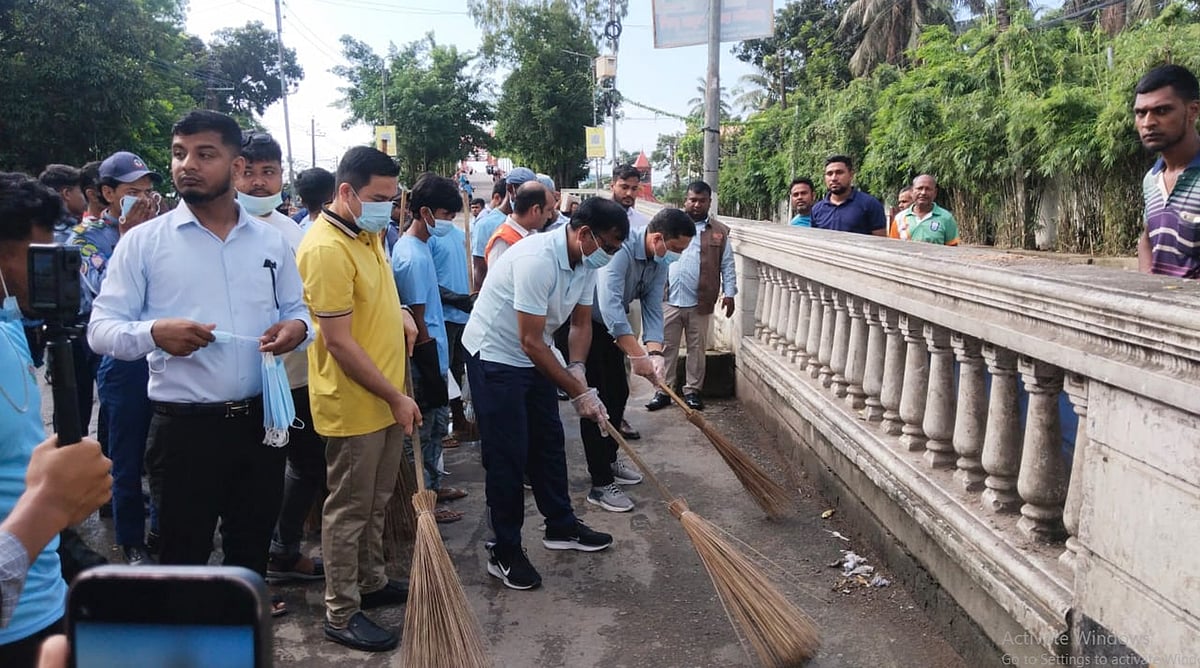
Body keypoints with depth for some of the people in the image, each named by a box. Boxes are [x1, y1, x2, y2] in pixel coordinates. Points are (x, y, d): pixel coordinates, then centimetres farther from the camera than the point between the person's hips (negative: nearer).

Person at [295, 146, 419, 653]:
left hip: (385, 397, 9)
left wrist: (400, 312, 5)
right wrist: (396, 397, -18)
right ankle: (341, 614, 20)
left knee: (376, 501, 21)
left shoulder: (367, 234, 7)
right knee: (348, 510, 5)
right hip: (353, 405, -9)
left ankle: (372, 582, 38)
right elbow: (339, 343, -23)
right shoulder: (326, 249, -22)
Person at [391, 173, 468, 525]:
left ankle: (432, 486, 34)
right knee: (422, 430, 2)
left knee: (437, 422, 20)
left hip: (431, 354, 10)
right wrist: (431, 367, -15)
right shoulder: (414, 257, -22)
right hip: (424, 360, -10)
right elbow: (417, 321, -21)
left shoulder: (415, 245, 8)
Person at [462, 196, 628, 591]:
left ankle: (561, 527, 31)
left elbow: (581, 323, 6)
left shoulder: (586, 262, -4)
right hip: (494, 356, -9)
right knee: (507, 455, -4)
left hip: (532, 358, 9)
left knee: (549, 443, 15)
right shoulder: (538, 259, -31)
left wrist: (577, 370, -13)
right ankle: (504, 552, 9)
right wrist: (579, 392, -24)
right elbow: (531, 341, -30)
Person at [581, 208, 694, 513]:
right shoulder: (621, 249, -32)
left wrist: (655, 353, -22)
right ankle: (600, 485, -3)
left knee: (618, 394, 15)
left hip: (610, 327, 9)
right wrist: (637, 355, -43)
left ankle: (608, 462, 33)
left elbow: (652, 309, -6)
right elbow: (610, 305, -41)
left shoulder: (660, 262, -4)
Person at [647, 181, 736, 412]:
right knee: (667, 347, 5)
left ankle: (692, 390, 20)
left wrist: (729, 293, -2)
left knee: (697, 348, 9)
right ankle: (663, 391, 14)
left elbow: (727, 266, 5)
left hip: (700, 302, 0)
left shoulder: (719, 231, 5)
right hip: (670, 299, 0)